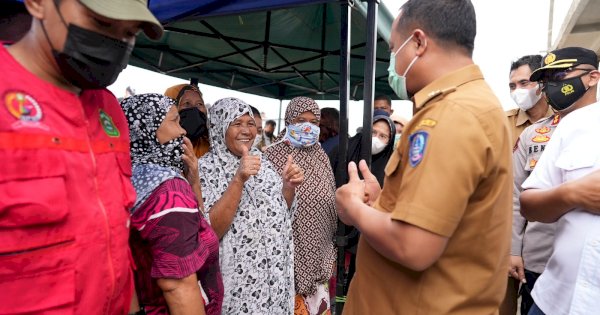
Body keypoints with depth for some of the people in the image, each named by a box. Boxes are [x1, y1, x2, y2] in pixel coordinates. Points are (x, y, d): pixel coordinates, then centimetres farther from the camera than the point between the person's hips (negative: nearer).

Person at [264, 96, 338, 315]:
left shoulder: (321, 157, 7)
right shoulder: (272, 156, -10)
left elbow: (332, 204, 12)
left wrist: (332, 250, 14)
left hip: (319, 252, 5)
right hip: (288, 251, -5)